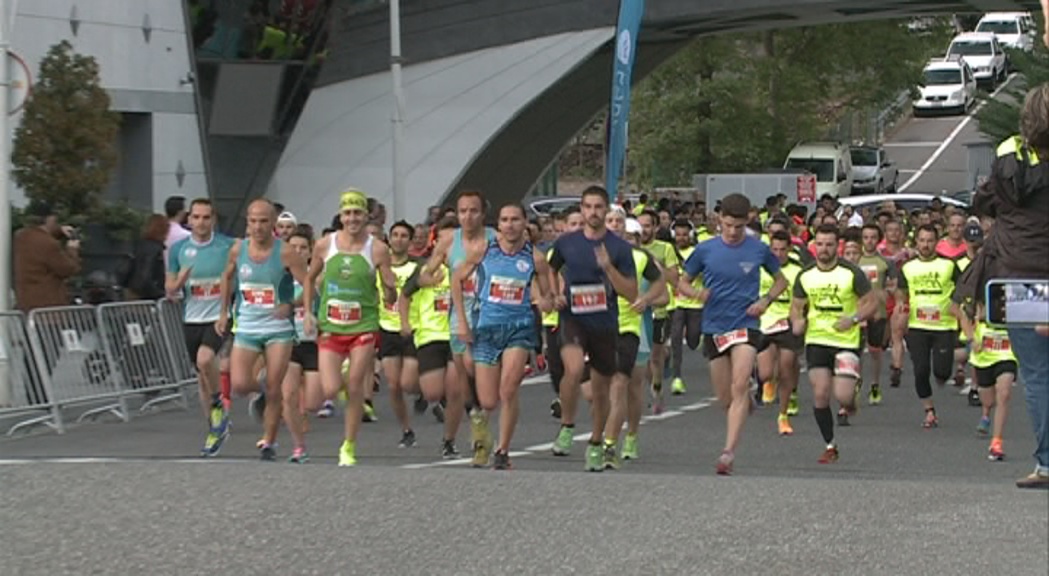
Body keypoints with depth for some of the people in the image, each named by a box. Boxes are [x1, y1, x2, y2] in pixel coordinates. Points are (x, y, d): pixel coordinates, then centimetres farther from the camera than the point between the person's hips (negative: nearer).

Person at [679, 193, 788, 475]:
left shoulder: (758, 249, 0)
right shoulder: (706, 250, 1)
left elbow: (781, 280, 14)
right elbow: (682, 283, 11)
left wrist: (766, 299, -5)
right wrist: (696, 293, -12)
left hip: (746, 325, -2)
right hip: (714, 328, 2)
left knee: (739, 386, -20)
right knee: (724, 396, 6)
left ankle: (729, 451, -24)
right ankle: (746, 402, 44)